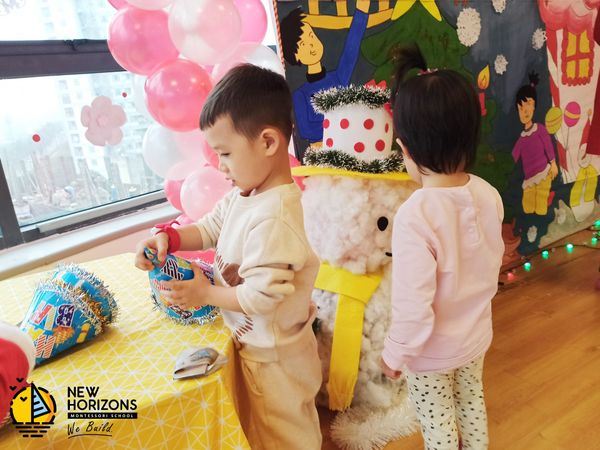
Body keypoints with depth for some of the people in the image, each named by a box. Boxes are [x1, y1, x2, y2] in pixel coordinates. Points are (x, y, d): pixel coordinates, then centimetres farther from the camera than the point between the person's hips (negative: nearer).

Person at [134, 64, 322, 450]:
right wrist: (167, 238, -10)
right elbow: (210, 229, 7)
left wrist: (206, 294, -18)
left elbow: (261, 297, -32)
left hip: (272, 355, -9)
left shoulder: (273, 218, -35)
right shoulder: (244, 194, -5)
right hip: (254, 342, 9)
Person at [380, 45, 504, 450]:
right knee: (473, 404, 29)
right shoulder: (489, 195, -14)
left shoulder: (415, 215, -34)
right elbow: (493, 262, 2)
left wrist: (394, 353, -11)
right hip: (477, 336, 6)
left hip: (431, 351, -6)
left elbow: (413, 304, -28)